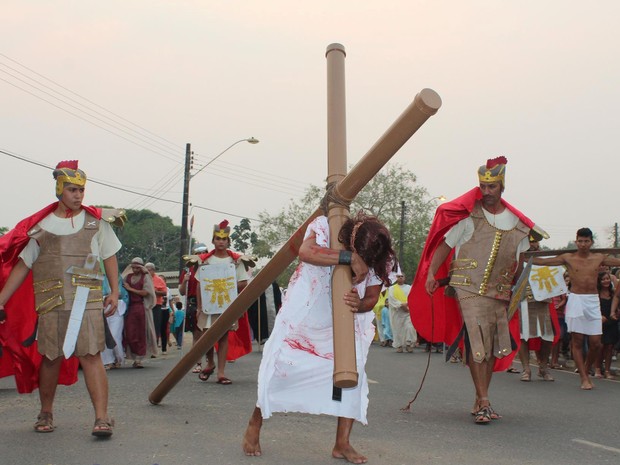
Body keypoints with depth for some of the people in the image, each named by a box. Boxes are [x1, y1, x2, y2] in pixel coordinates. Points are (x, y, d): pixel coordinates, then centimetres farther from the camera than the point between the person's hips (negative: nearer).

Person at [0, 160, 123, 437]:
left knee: (91, 355, -9)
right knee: (51, 357, 8)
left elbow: (109, 257, 11)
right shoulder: (41, 225, 9)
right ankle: (46, 413, 28)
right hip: (50, 301, 1)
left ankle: (102, 417, -9)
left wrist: (114, 292, 3)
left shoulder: (96, 221, 8)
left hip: (88, 299, -1)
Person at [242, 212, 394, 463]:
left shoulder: (382, 259, -16)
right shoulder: (325, 227, -26)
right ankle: (254, 426, 18)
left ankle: (342, 444, 4)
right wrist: (350, 258, -49)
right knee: (281, 366, -6)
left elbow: (372, 298, -8)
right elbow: (305, 251, -45)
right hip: (303, 314, -2)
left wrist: (359, 305, -32)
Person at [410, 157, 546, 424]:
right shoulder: (468, 216, -3)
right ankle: (484, 402, -6)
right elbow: (445, 244, -3)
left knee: (493, 347, 8)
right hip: (469, 288, -5)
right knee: (477, 343, -12)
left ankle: (479, 402, 20)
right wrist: (431, 273, -12)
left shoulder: (517, 223, 10)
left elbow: (520, 260, 19)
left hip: (499, 293, 5)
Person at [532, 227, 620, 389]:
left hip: (593, 301, 2)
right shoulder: (568, 258, 2)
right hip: (575, 300, -2)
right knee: (577, 341, -1)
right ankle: (584, 378, 7)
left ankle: (586, 369, 26)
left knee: (595, 343, 0)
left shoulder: (599, 258, 8)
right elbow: (542, 261, 0)